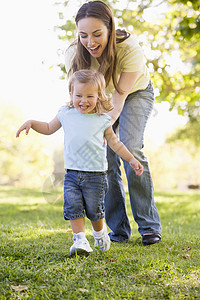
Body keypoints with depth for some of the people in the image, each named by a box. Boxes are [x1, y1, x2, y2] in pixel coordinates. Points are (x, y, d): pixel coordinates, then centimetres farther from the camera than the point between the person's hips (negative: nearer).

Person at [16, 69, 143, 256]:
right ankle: (80, 240, -3)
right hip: (72, 172, 2)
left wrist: (131, 160, 5)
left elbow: (114, 143, 9)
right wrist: (31, 123, 6)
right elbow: (49, 128, 20)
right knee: (73, 207, -9)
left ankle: (100, 233, 30)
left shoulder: (102, 120, -1)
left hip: (96, 174, -2)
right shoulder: (66, 114, 4)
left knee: (94, 209, 3)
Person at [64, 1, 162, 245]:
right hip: (101, 98, 3)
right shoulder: (74, 54, -26)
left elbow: (119, 97, -32)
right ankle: (119, 230, 1)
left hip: (135, 93, -3)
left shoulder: (129, 48, -35)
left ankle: (149, 226, -13)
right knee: (107, 158, -8)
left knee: (131, 148, -22)